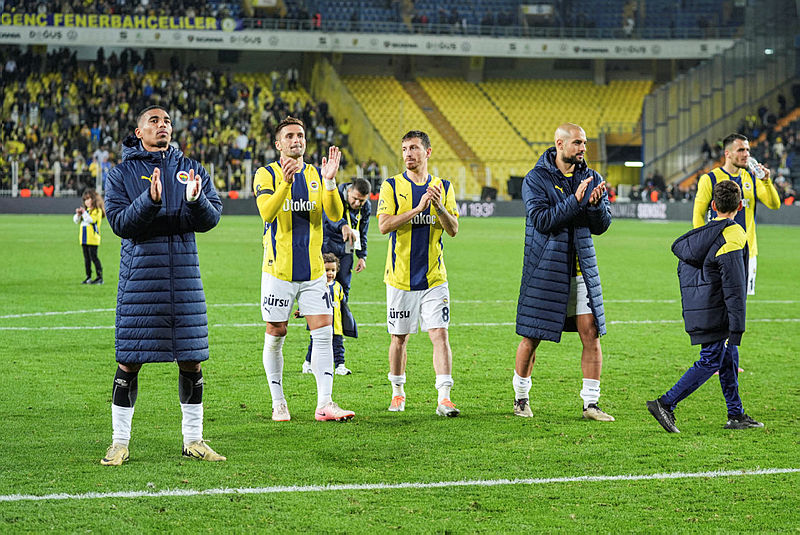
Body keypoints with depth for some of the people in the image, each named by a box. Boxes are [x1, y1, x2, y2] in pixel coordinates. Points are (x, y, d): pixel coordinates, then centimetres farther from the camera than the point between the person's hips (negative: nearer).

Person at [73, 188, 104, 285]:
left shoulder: (97, 211, -5)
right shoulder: (86, 210, 19)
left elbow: (91, 220, -20)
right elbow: (76, 221, 20)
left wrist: (84, 213, -19)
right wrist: (78, 214, 2)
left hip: (93, 239, -8)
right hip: (84, 238, 8)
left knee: (93, 257, -10)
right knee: (86, 258, 9)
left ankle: (99, 277, -9)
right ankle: (88, 277, 13)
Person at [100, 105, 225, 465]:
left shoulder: (191, 170, 10)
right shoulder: (123, 173, 2)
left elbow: (211, 218, 2)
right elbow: (119, 222, -9)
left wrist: (196, 199, -19)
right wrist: (150, 200, -24)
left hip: (184, 273, 3)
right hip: (140, 271, -3)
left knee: (191, 360, 5)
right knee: (129, 361, -2)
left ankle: (193, 439, 16)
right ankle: (120, 442, 7)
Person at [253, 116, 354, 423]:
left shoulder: (316, 175, 8)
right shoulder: (267, 175, -3)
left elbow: (335, 215, -4)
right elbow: (267, 213, -20)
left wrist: (330, 182, -20)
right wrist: (285, 183, -35)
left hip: (313, 270, 3)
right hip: (279, 269, -3)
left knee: (323, 333, -5)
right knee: (276, 336, 3)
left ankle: (325, 404, -4)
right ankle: (278, 403, 15)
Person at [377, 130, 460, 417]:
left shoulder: (443, 187, 7)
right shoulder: (391, 186, 0)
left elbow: (453, 229, 2)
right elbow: (384, 225, -12)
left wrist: (439, 206, -16)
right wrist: (418, 208, -20)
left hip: (434, 276, 1)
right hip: (400, 275, -1)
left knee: (440, 334, -10)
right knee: (399, 337, 8)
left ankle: (444, 398, -14)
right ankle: (398, 392, 25)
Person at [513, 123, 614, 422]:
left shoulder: (591, 178, 8)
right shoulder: (536, 179, -5)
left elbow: (602, 226, 6)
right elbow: (542, 220, -17)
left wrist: (595, 204, -15)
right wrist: (575, 201, -24)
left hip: (582, 270, 4)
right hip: (545, 271, -4)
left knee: (591, 335, -4)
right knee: (531, 337, 3)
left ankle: (591, 403, 1)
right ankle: (521, 397, 22)